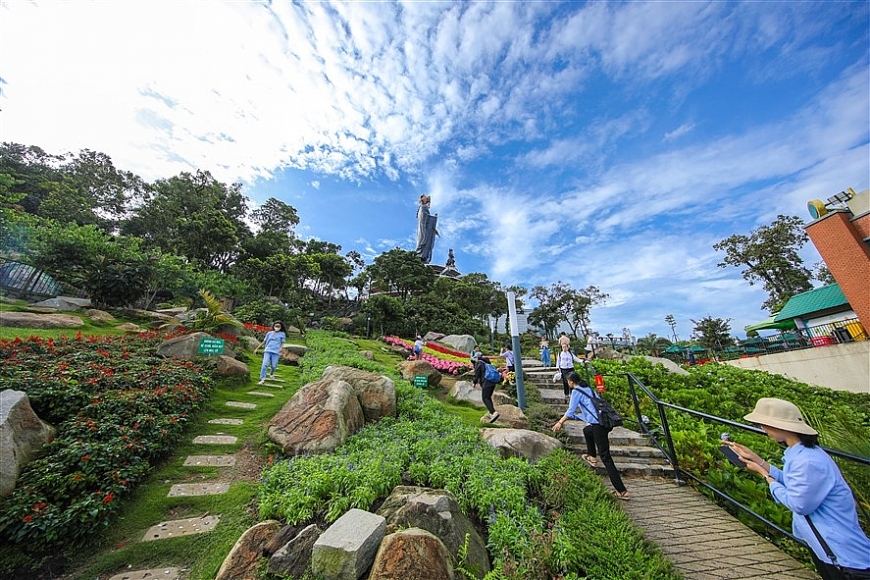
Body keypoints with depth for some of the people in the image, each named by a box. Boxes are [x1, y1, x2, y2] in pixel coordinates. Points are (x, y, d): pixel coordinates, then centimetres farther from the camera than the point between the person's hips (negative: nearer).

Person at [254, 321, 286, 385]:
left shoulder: (282, 334, 8)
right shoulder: (269, 333, 13)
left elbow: (282, 343, 6)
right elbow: (264, 342, 19)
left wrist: (281, 349, -13)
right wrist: (257, 348, 17)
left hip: (275, 352, -1)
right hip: (267, 351, 1)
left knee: (273, 366, -2)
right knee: (265, 364, -13)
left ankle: (272, 374, 31)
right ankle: (262, 379, -8)